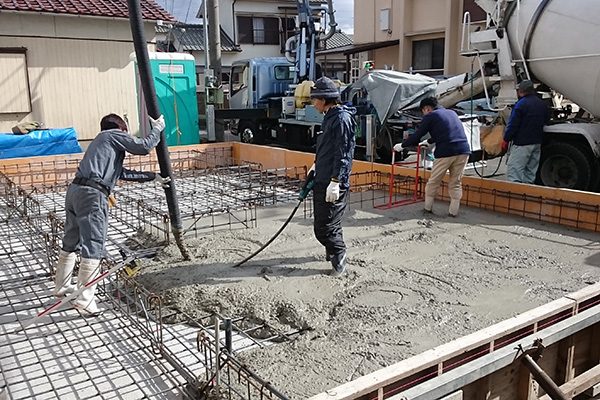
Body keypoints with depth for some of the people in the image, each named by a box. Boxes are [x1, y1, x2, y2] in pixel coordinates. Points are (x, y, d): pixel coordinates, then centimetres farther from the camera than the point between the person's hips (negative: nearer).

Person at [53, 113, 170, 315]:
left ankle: (62, 287, 35)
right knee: (93, 247, -7)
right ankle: (85, 299, -7)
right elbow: (144, 147, -1)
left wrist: (154, 176, 32)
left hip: (75, 190, 9)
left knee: (70, 243, 20)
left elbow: (123, 173, 31)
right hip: (92, 195, -9)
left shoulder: (101, 141, 32)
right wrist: (157, 129, 16)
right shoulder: (114, 135, 7)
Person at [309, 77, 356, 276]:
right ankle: (334, 252, 33)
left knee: (325, 227, -7)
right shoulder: (330, 117, 15)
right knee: (322, 221, 18)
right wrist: (316, 166, 29)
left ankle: (338, 260, 10)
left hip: (334, 184, -10)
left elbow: (343, 153, -21)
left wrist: (335, 182, -24)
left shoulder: (342, 118, -16)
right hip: (322, 180, 10)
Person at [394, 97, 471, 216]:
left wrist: (402, 145, 18)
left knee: (433, 182, 11)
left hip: (446, 152, -6)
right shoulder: (451, 113, 26)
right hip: (463, 150, 6)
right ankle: (453, 211, 14)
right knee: (455, 182, 14)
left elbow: (417, 136, 5)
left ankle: (428, 207, 22)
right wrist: (428, 142, 51)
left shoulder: (430, 116, 5)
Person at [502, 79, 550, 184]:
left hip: (522, 143, -8)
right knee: (530, 171, 15)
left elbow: (513, 124, -15)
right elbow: (547, 119, 26)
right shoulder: (542, 104, 11)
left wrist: (506, 140, -10)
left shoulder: (521, 104, -13)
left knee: (513, 170, -9)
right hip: (537, 142, 8)